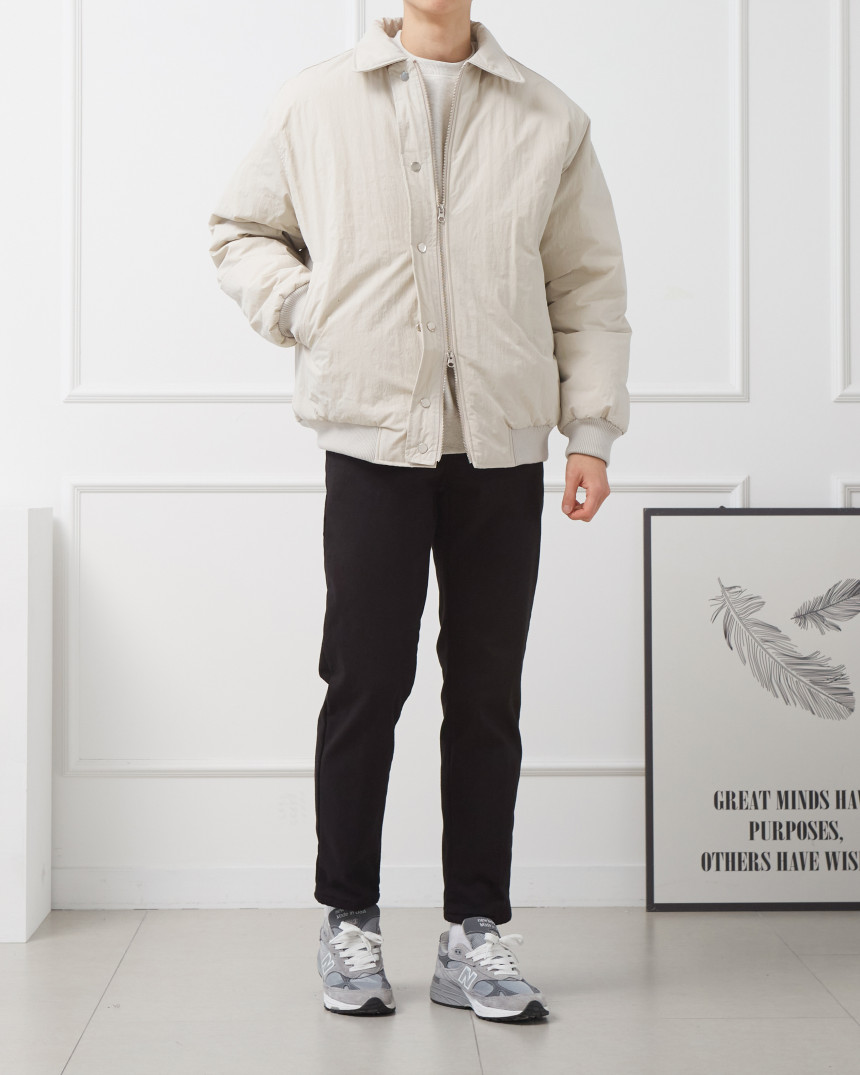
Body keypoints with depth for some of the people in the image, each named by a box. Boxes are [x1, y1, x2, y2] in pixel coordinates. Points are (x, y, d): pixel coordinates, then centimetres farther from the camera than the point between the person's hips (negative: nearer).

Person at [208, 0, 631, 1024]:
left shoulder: (549, 121, 11)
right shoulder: (316, 103, 8)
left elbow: (588, 285, 11)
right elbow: (238, 230, 17)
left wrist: (591, 427, 3)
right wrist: (303, 308, -1)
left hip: (504, 446, 2)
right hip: (374, 437, -1)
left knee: (487, 692, 4)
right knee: (367, 682, 0)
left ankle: (473, 931, 14)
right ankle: (348, 919, 15)